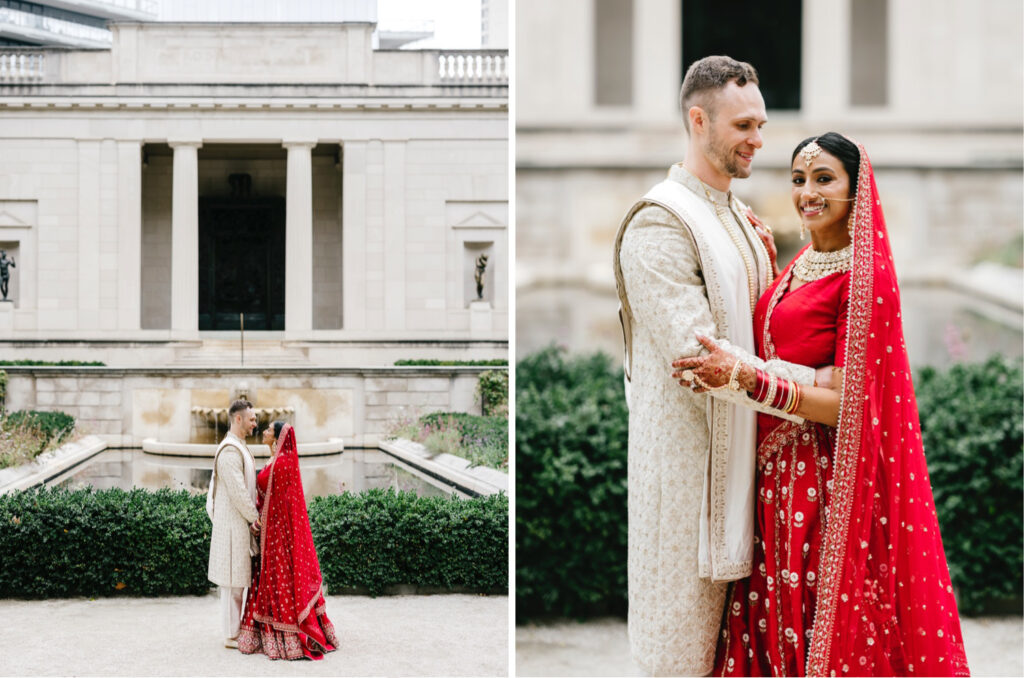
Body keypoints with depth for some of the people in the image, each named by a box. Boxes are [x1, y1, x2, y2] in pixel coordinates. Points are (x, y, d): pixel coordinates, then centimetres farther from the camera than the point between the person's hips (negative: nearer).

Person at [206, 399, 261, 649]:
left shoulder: (238, 448, 16)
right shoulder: (230, 450, -18)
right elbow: (237, 492, -21)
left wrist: (252, 518, 10)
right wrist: (254, 517, -12)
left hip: (240, 522, 10)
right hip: (233, 523, -10)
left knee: (238, 579, 14)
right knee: (234, 580, -4)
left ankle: (234, 629, 21)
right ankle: (232, 635, 2)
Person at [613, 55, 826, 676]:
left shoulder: (742, 219, 15)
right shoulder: (659, 222, -14)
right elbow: (697, 354, -22)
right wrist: (814, 386, -20)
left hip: (740, 446, 8)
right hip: (685, 450, -8)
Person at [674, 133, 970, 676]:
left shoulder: (862, 276, -14)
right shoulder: (800, 265, 10)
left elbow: (844, 404, -19)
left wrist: (746, 378, -30)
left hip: (824, 479, -7)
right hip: (774, 470, 8)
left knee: (824, 629, 2)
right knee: (779, 620, 13)